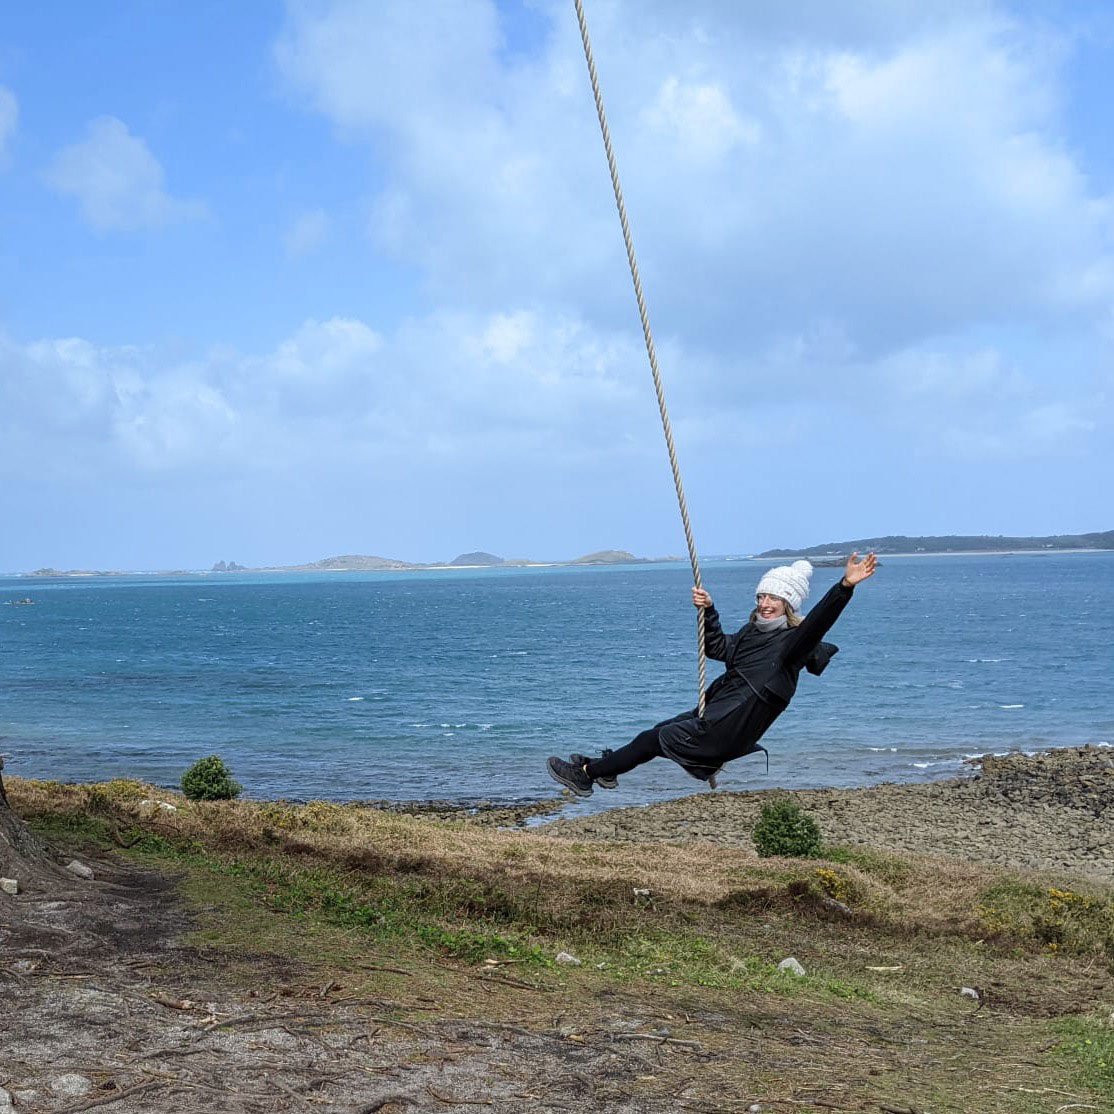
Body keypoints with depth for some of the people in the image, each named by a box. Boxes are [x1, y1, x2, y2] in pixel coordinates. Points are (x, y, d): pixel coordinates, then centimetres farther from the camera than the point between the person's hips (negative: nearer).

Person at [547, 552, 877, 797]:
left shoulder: (793, 641, -15)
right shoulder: (754, 632, 12)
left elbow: (819, 621, -34)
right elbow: (718, 647, 22)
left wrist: (845, 586, -49)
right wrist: (708, 611, 7)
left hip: (731, 732, -8)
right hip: (713, 715, 8)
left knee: (656, 738, -1)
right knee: (657, 732, 18)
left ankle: (587, 773, 12)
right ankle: (601, 766, 38)